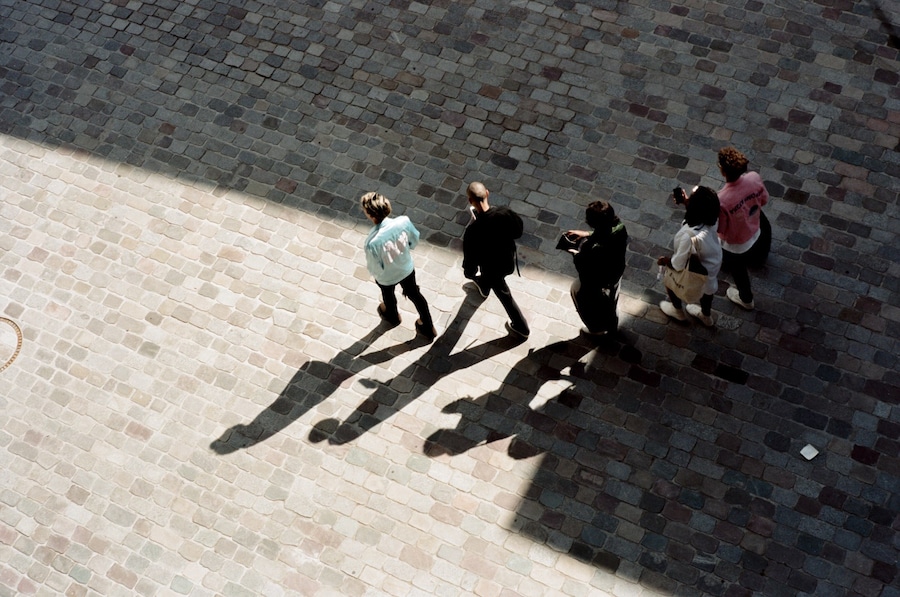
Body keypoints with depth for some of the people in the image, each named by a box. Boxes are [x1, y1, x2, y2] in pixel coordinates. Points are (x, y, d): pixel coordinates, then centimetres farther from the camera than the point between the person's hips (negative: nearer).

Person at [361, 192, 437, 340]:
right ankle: (428, 327, 52)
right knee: (414, 294, 31)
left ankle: (392, 316, 67)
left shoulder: (372, 242, -42)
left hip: (386, 277, -3)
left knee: (388, 296, 33)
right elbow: (415, 240, -9)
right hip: (407, 269, 3)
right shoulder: (404, 221, -31)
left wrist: (371, 271, -1)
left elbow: (376, 270, -25)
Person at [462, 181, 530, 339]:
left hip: (493, 268, -5)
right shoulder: (505, 213, -29)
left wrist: (468, 272, -2)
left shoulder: (473, 231, -40)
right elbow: (518, 232, -7)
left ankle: (521, 327, 54)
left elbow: (470, 257, -24)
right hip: (508, 260, 5)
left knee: (504, 295, 27)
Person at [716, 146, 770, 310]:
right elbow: (764, 199, -5)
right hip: (755, 234, 4)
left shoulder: (722, 200, -42)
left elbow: (719, 228, -24)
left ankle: (746, 299, 55)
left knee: (738, 271, 27)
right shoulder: (754, 178, -26)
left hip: (735, 245, -4)